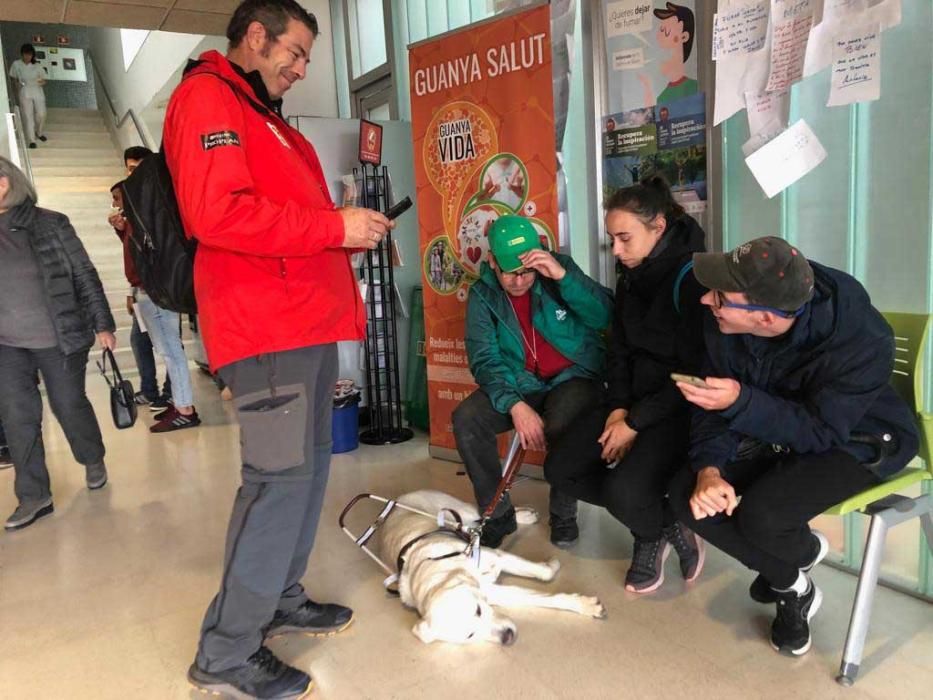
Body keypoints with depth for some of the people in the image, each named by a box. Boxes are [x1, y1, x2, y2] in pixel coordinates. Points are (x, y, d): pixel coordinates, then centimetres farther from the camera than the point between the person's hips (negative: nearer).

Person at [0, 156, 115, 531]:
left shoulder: (50, 224, -5)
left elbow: (85, 275, -3)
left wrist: (102, 324, -4)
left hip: (59, 337, -3)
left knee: (69, 405, 8)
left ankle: (94, 461, 34)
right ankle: (33, 496, 10)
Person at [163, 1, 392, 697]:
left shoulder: (271, 121, 25)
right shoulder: (207, 99, -6)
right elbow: (216, 214, -21)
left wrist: (349, 225, 9)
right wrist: (335, 227, -16)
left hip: (308, 319, 11)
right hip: (264, 324, -10)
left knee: (311, 461, 14)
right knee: (281, 473, -10)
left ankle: (280, 599, 29)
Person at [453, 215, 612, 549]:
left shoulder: (559, 269, -7)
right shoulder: (482, 294, -4)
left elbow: (606, 318, -17)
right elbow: (484, 359, -14)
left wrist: (563, 276, -30)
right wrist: (515, 405, -30)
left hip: (573, 377, -2)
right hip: (521, 384, 3)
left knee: (560, 426, -33)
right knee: (466, 418, -21)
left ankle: (564, 514, -4)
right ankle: (498, 513, -3)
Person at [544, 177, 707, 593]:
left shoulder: (692, 277, -18)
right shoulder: (631, 273, 6)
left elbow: (694, 372, -20)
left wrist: (636, 423, -18)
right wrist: (618, 407, -4)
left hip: (682, 405, -8)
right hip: (635, 398, 8)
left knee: (624, 489, -29)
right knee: (563, 470, -4)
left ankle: (653, 533, 8)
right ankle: (661, 525, 11)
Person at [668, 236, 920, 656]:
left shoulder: (861, 341, -33)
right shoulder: (723, 322, -20)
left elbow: (821, 432, -28)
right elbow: (715, 401, -9)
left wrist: (741, 401, -42)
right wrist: (709, 468, -25)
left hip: (859, 440, -5)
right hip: (775, 429, 5)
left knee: (760, 514, -31)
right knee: (686, 492, -16)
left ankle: (804, 553, 10)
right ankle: (791, 586, 7)